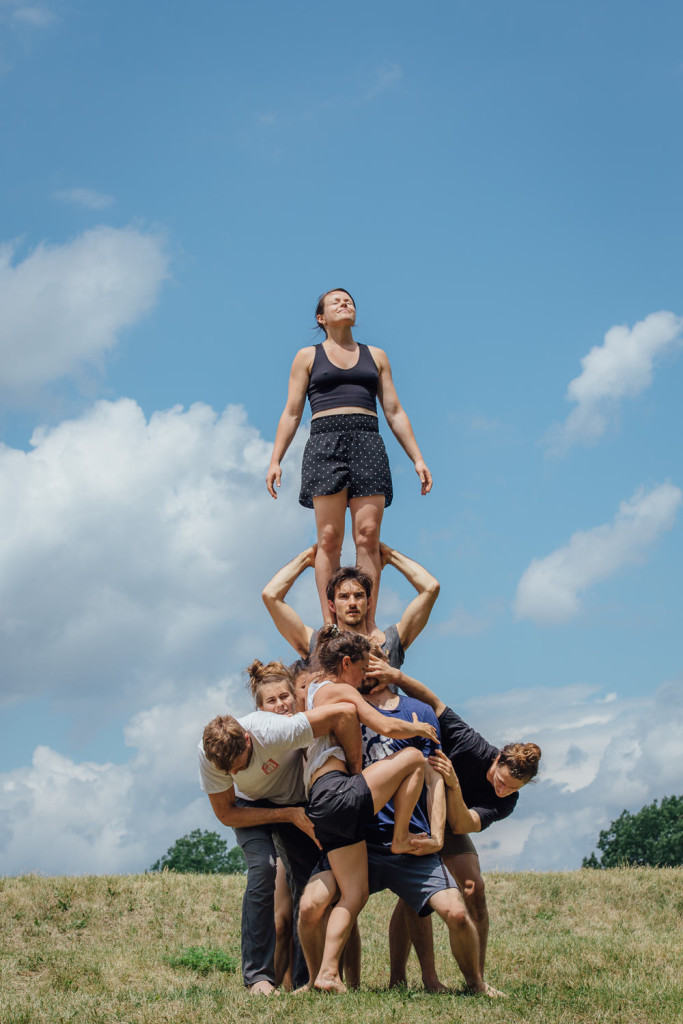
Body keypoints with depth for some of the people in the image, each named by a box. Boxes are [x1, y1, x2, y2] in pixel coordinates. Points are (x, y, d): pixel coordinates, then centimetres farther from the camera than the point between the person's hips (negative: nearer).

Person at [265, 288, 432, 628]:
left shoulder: (376, 356, 22)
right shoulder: (308, 356, 17)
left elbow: (395, 412, 18)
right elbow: (291, 413, 12)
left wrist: (417, 458, 8)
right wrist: (275, 461, 1)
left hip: (367, 443, 1)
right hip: (325, 443, -1)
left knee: (368, 536, -10)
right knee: (329, 538, -10)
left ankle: (369, 624, -12)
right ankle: (329, 625, -12)